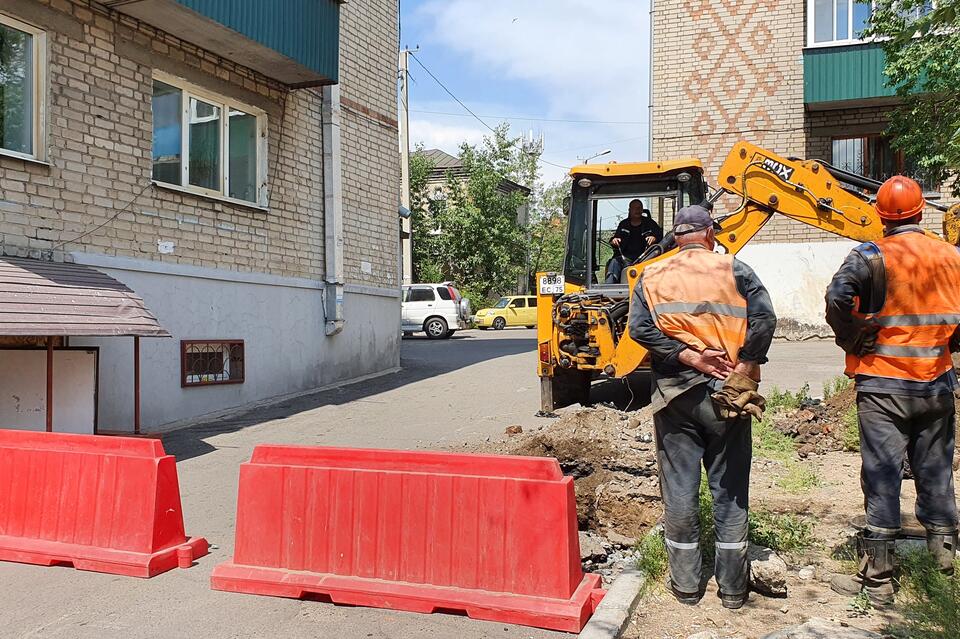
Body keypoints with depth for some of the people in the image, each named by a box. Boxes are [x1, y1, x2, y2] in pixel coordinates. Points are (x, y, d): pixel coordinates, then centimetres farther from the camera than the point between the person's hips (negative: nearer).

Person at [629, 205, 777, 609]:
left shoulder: (652, 276, 6)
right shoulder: (733, 269, 1)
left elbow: (639, 327, -7)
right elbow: (763, 317, -13)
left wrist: (690, 358, -11)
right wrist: (743, 370, -11)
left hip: (674, 395, 1)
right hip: (727, 394, -1)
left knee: (679, 489, 9)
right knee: (730, 490, 10)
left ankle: (686, 585, 18)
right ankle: (732, 588, 19)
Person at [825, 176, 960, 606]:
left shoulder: (871, 256, -10)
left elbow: (838, 298, -26)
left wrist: (852, 340, -11)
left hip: (883, 383, -4)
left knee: (882, 476, 0)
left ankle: (877, 578, 6)